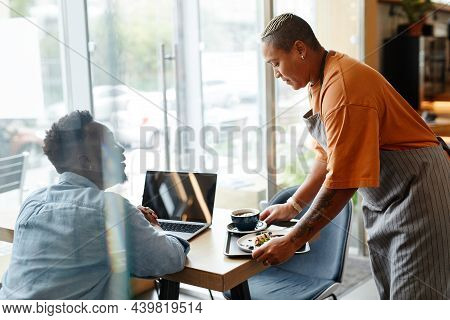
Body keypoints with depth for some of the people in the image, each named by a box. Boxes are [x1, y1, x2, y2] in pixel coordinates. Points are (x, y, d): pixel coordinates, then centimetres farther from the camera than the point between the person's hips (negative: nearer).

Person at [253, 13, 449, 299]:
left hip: (416, 192, -10)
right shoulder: (321, 82, 6)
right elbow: (328, 155, 15)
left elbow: (342, 182, -27)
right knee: (389, 293, 17)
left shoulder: (342, 87, -26)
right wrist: (293, 206, 14)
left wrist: (291, 242, -21)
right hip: (385, 200, 10)